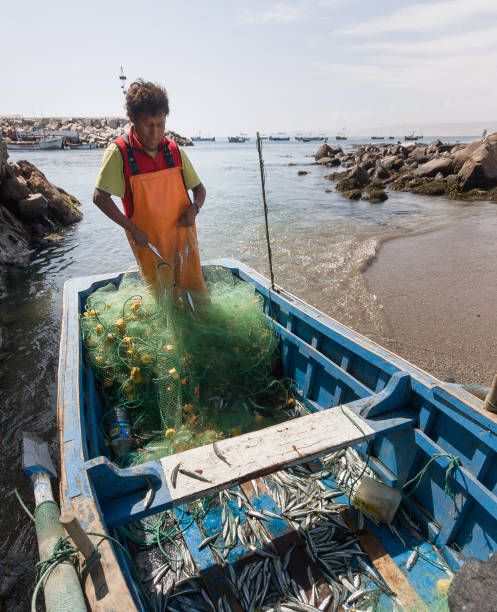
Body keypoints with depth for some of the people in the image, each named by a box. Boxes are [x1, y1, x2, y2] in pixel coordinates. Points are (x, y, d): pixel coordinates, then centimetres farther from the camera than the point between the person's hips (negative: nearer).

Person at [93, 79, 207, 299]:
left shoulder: (174, 151, 2)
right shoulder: (119, 152, -9)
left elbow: (199, 188, 11)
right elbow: (100, 197, -16)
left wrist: (194, 208, -11)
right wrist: (133, 229, -20)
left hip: (182, 234, 3)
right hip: (148, 242, -2)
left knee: (197, 294, 9)